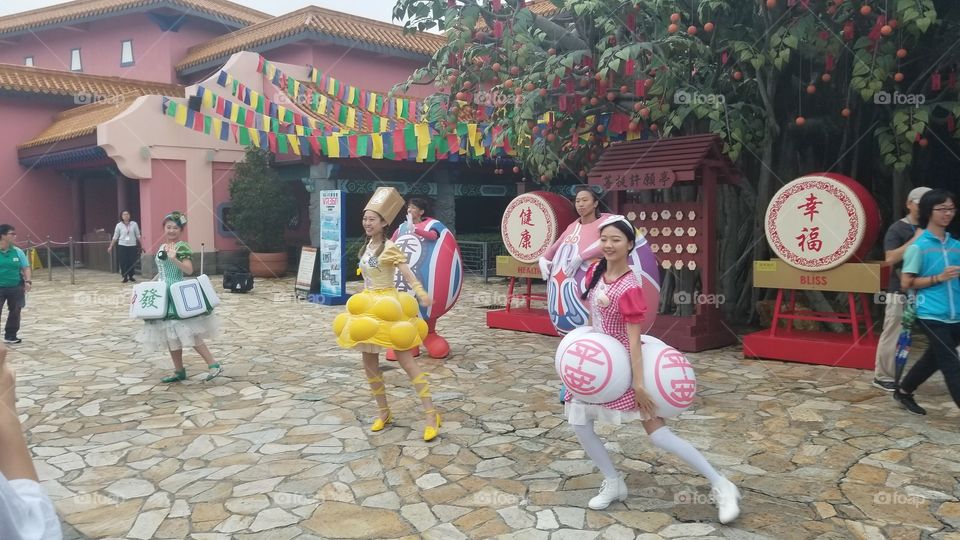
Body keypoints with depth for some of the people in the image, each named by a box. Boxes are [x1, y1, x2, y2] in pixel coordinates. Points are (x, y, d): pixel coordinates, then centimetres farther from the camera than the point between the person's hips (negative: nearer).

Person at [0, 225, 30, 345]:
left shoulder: (18, 252, 1)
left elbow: (26, 268, 8)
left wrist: (27, 281, -6)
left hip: (16, 288, 4)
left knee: (15, 312, 13)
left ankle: (10, 336, 28)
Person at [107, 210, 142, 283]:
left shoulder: (134, 224, 0)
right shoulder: (119, 225, 1)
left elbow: (138, 235, 5)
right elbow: (115, 237, 6)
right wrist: (111, 246, 4)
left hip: (132, 246, 0)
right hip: (122, 246, 0)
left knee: (132, 262, 0)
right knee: (123, 262, -1)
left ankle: (131, 277, 16)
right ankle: (125, 277, 9)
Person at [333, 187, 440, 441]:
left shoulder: (389, 247, -13)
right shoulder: (366, 246, 10)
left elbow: (407, 272, -27)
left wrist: (421, 293, -45)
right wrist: (362, 304, 18)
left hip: (386, 306, -8)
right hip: (367, 306, 8)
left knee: (406, 361, -8)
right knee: (370, 364, 10)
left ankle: (431, 414, -4)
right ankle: (383, 412, 24)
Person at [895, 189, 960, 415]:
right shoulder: (918, 247, -8)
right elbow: (906, 283, -8)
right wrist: (939, 278, -17)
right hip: (932, 314, -6)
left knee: (935, 358, 17)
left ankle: (903, 392, 35)